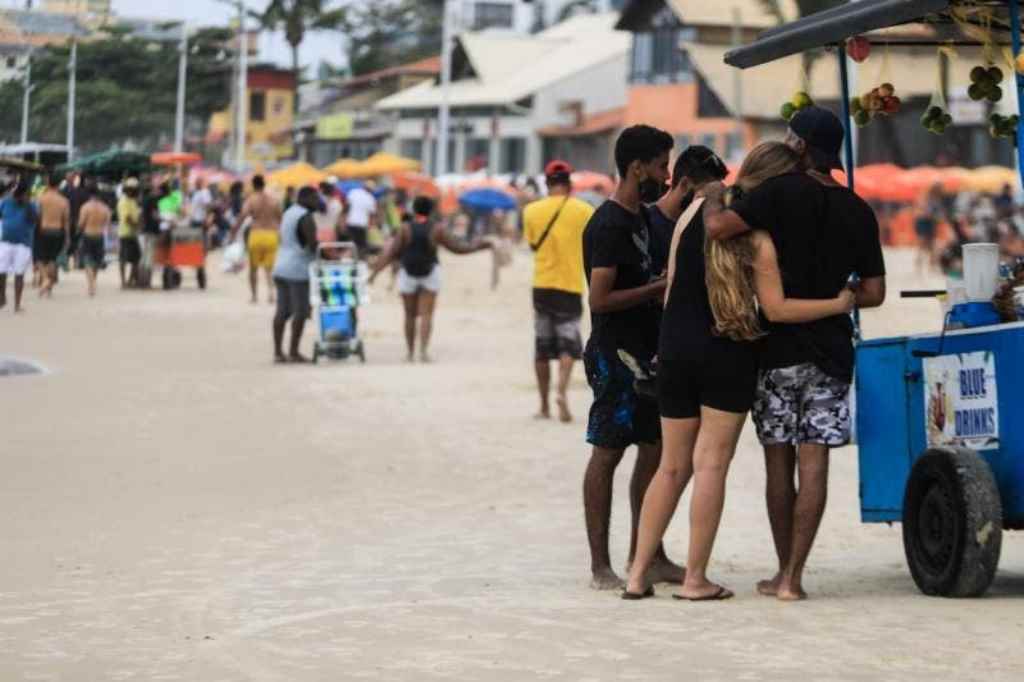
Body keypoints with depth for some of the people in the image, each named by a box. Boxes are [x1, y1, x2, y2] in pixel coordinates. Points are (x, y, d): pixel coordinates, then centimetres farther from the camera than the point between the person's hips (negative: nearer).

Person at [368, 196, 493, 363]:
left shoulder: (406, 229, -7)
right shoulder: (437, 229, -7)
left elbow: (392, 253, -12)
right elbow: (457, 248, 0)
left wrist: (375, 271, -10)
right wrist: (476, 246, 15)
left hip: (408, 275, 1)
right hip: (430, 274, 0)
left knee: (410, 316, 12)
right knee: (426, 315, -1)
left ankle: (410, 352, 15)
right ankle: (424, 349, -18)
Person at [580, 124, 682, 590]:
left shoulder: (641, 220, 15)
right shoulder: (608, 225, -16)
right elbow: (601, 298, -23)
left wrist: (665, 289, 11)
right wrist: (658, 289, -16)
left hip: (645, 352, 10)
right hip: (616, 355, -10)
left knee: (655, 451, 12)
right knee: (608, 453, -5)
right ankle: (600, 567, -2)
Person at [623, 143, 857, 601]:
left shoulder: (697, 208, 6)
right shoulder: (759, 234, -11)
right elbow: (777, 309, -12)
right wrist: (838, 305, -5)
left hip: (675, 345, 5)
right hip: (726, 354, -5)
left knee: (671, 467, 12)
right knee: (711, 465, 0)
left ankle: (638, 573, 10)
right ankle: (695, 579, 0)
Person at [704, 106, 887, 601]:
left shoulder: (782, 192, -10)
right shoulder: (858, 212, 4)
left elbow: (716, 227, -22)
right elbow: (873, 293, 5)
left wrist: (714, 197, -1)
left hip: (779, 346, -3)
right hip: (832, 349, 3)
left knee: (779, 463, 8)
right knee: (814, 463, 1)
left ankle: (784, 572, 13)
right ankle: (792, 577, -3)